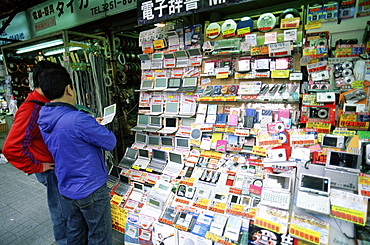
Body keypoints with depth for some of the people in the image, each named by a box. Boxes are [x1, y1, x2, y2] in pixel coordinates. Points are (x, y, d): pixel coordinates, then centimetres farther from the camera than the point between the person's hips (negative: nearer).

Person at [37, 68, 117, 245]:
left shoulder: (44, 120, -1)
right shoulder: (78, 120, -29)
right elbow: (110, 143, -18)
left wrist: (92, 125, 9)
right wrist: (98, 127, -1)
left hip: (68, 188, 9)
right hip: (90, 189, -8)